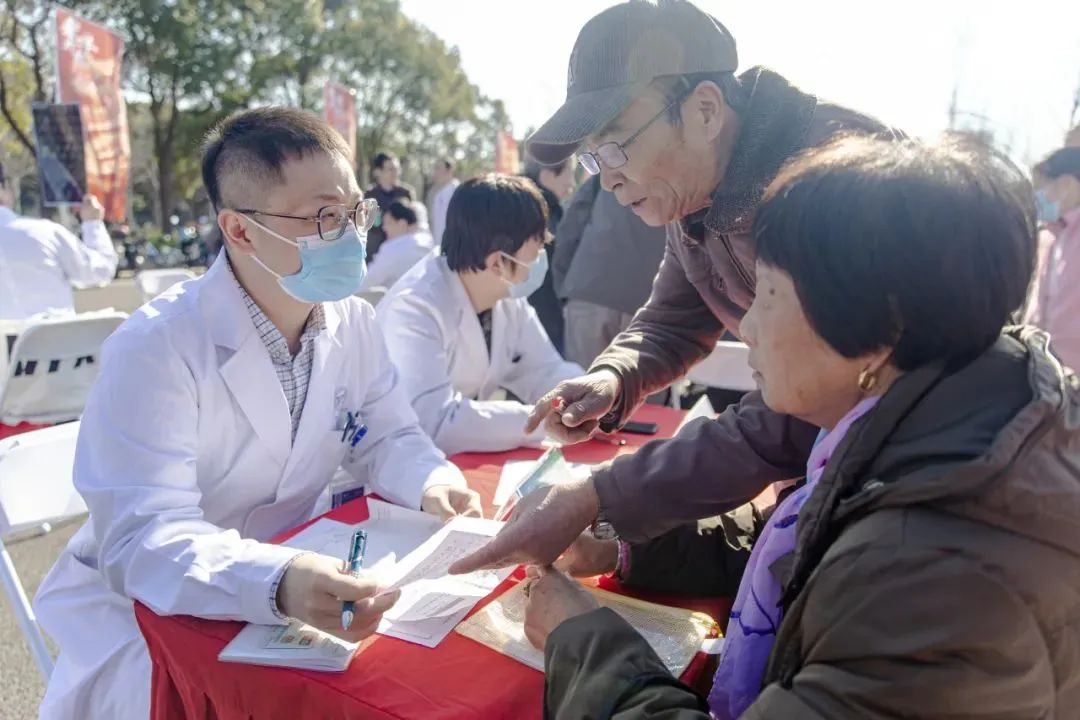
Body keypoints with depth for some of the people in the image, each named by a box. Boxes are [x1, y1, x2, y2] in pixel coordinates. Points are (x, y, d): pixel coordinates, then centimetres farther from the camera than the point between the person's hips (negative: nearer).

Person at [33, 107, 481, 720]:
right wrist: (280, 583, -50)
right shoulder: (155, 349, -24)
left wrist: (433, 484, -22)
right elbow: (144, 539, -31)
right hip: (146, 607, -5)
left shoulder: (353, 321, -5)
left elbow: (386, 438, 2)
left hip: (299, 577, 5)